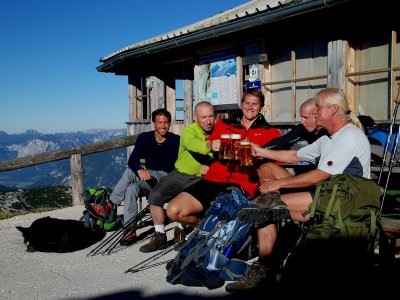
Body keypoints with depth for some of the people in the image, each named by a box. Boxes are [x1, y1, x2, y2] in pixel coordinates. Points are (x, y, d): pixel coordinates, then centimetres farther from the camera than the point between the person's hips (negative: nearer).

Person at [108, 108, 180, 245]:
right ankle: (130, 229, -27)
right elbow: (132, 160, -15)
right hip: (148, 177, 3)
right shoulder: (145, 137, 0)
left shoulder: (175, 140, -4)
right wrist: (140, 170, -37)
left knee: (130, 172, -26)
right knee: (131, 188, -30)